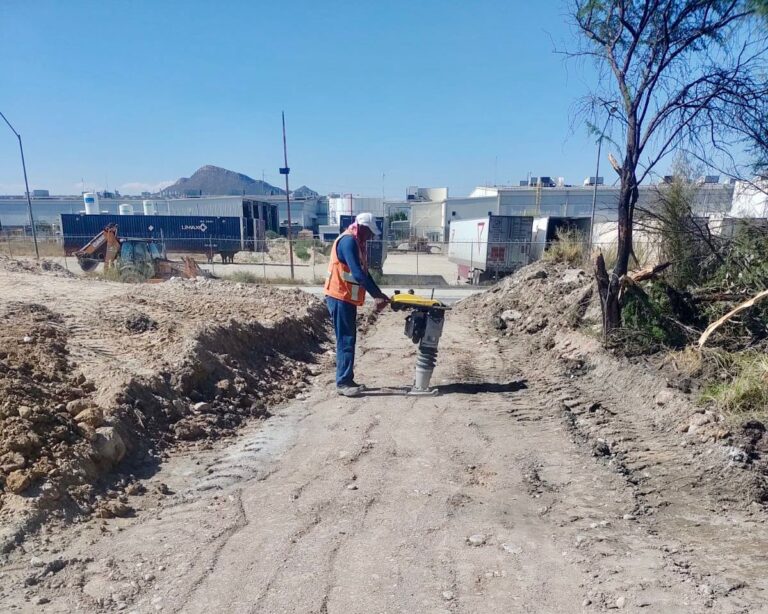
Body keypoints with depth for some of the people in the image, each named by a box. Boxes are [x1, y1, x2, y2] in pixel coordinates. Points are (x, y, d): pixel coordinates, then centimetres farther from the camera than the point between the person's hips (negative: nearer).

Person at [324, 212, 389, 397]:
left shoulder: (357, 243, 15)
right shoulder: (348, 241, -17)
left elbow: (364, 272, 18)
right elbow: (358, 274, -26)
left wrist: (379, 294, 10)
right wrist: (377, 296, -24)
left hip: (347, 298, 10)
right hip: (340, 297, -10)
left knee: (349, 340, 12)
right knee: (345, 340, -7)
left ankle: (347, 380, 19)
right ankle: (343, 383, -1)